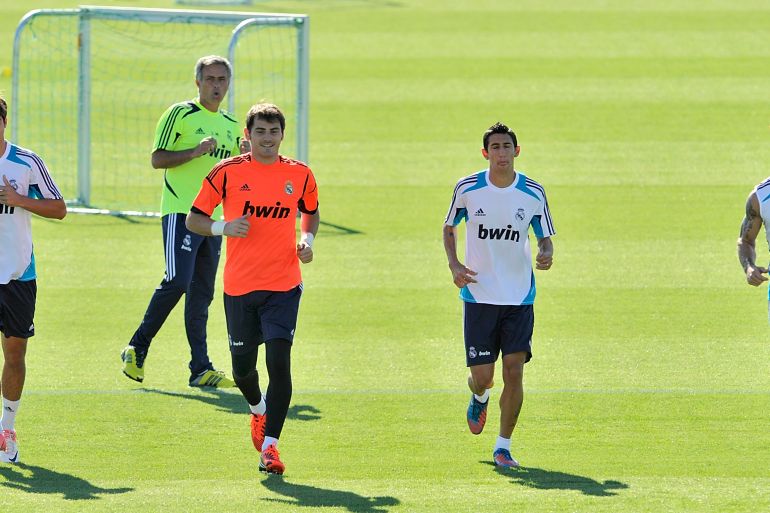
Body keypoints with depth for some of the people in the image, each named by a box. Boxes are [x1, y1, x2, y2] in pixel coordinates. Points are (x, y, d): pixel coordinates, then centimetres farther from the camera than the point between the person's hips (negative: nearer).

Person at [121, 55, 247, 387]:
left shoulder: (230, 125, 17)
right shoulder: (180, 114, -3)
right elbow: (158, 159, -8)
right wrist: (196, 151, -19)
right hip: (180, 211, -6)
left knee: (202, 294, 5)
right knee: (178, 281, -18)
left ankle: (201, 369, 4)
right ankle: (137, 349, -4)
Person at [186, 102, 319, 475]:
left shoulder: (300, 175, 3)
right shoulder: (227, 173, -3)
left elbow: (311, 212, 22)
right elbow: (193, 219, 2)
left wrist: (307, 239, 2)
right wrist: (224, 227, -18)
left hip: (283, 287, 0)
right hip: (240, 287, 0)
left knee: (279, 362, -14)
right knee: (242, 366, 9)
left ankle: (269, 447, -12)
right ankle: (258, 410, 44)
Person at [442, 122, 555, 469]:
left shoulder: (533, 193, -2)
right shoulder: (467, 189, -4)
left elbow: (545, 238, 9)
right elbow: (449, 227, 11)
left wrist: (546, 255, -15)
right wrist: (454, 264, -5)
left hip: (519, 297, 1)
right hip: (478, 295, 0)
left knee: (514, 371, -8)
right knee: (482, 377, -2)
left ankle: (503, 446, 5)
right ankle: (480, 398, 38)